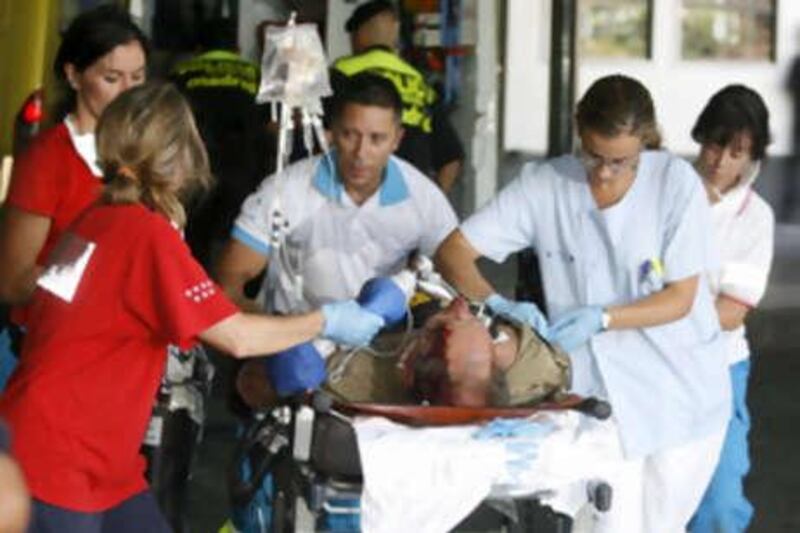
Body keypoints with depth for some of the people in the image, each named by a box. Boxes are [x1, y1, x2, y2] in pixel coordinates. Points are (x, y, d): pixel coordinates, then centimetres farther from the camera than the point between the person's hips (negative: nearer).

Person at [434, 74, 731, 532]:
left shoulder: (676, 182, -9)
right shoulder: (544, 185, -7)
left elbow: (680, 298, -7)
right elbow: (453, 252, -8)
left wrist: (601, 318, -22)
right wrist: (498, 305, -27)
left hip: (682, 392, 0)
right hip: (597, 393, 0)